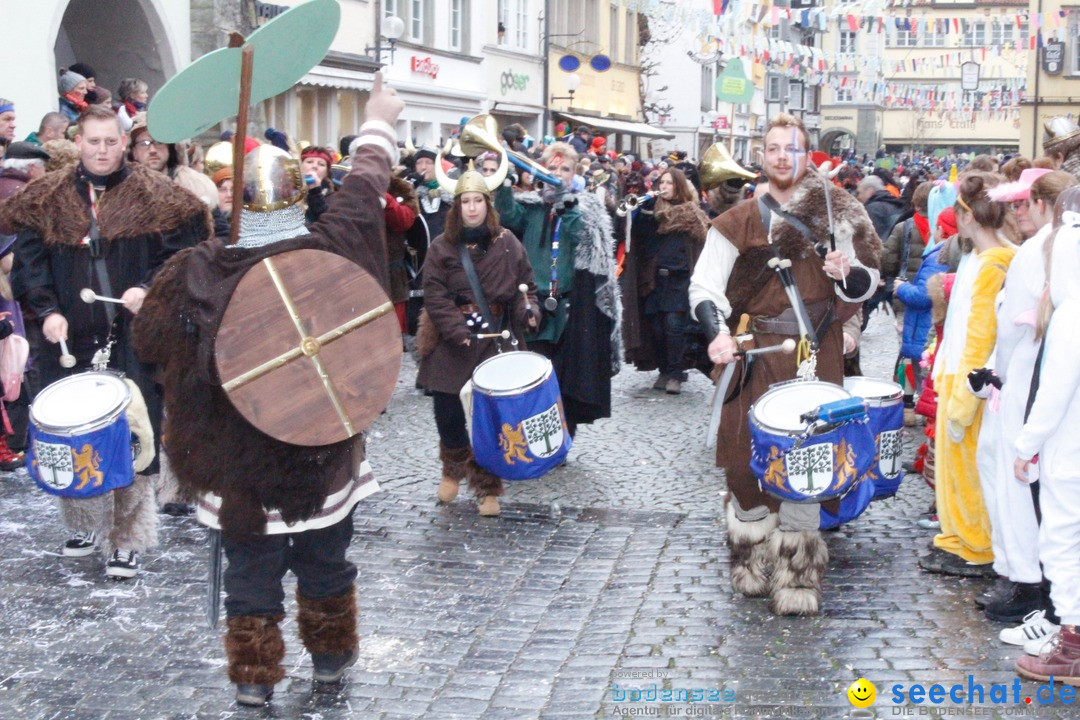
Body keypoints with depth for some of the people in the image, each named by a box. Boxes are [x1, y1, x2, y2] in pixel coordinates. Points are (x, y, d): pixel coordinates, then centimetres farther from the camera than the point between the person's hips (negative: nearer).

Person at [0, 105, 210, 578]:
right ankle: (84, 525, 28)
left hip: (134, 340, -2)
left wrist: (149, 289, -15)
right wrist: (45, 311, -8)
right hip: (68, 340, 2)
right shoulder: (47, 200, 9)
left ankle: (126, 541, 5)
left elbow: (182, 254, 0)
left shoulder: (153, 197, 3)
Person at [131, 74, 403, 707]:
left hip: (235, 463, -1)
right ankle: (332, 654, 34)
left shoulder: (196, 271, -14)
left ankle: (255, 673, 19)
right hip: (323, 455, 1)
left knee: (252, 571, 12)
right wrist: (378, 126, 17)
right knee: (325, 563, 19)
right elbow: (365, 191, 2)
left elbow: (151, 340, -3)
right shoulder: (329, 251, -14)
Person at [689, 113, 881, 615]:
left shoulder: (834, 214, 7)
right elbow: (704, 285, 2)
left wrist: (845, 273, -14)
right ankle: (753, 563, 19)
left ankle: (797, 574, 6)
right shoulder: (740, 220, 7)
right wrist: (717, 332, -16)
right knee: (746, 457, -1)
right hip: (753, 353, 1)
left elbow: (867, 284, 9)